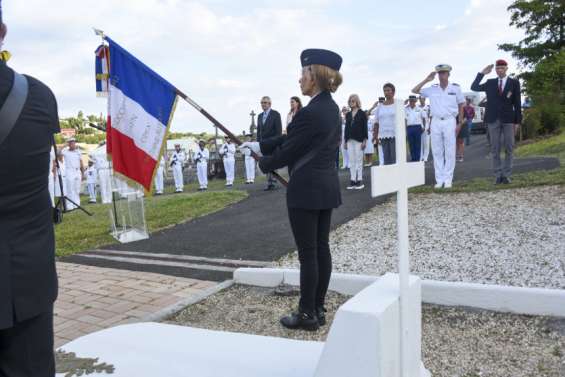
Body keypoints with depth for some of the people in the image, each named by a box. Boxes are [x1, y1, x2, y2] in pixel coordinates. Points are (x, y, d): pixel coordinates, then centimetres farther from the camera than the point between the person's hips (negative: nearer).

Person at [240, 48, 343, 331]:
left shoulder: (311, 112, -19)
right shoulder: (331, 108, 11)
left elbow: (289, 150, -13)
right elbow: (292, 138, 13)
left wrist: (264, 163, 5)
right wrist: (260, 146, 11)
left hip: (307, 190, -9)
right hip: (327, 188, 9)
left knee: (307, 253, 0)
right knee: (322, 248, 13)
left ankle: (307, 314, 13)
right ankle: (318, 309, 24)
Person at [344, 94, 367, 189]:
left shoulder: (362, 113, 0)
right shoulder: (348, 114, 13)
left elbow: (365, 127, -3)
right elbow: (346, 127, 13)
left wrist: (364, 140, -10)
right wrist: (345, 141, 10)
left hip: (359, 139, -4)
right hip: (350, 140, 4)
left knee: (359, 160, -1)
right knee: (351, 161, 4)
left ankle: (360, 180, 3)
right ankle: (353, 180, 8)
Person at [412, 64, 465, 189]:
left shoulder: (455, 88, 3)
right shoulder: (432, 89, 6)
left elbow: (461, 106, 8)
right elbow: (414, 90, 6)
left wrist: (460, 123, 3)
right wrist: (426, 80, 0)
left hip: (450, 121, -2)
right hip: (435, 122, 2)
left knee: (450, 152, 0)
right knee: (437, 152, 3)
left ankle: (448, 179, 5)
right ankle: (439, 179, 9)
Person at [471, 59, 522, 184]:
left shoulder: (514, 82, 6)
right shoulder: (490, 83, 10)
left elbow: (517, 103, 4)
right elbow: (474, 88, 3)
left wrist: (518, 121, 0)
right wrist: (482, 73, -4)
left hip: (508, 120, -1)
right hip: (493, 120, 1)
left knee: (509, 149, -1)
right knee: (495, 149, 1)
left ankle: (506, 175, 5)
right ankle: (498, 175, 7)